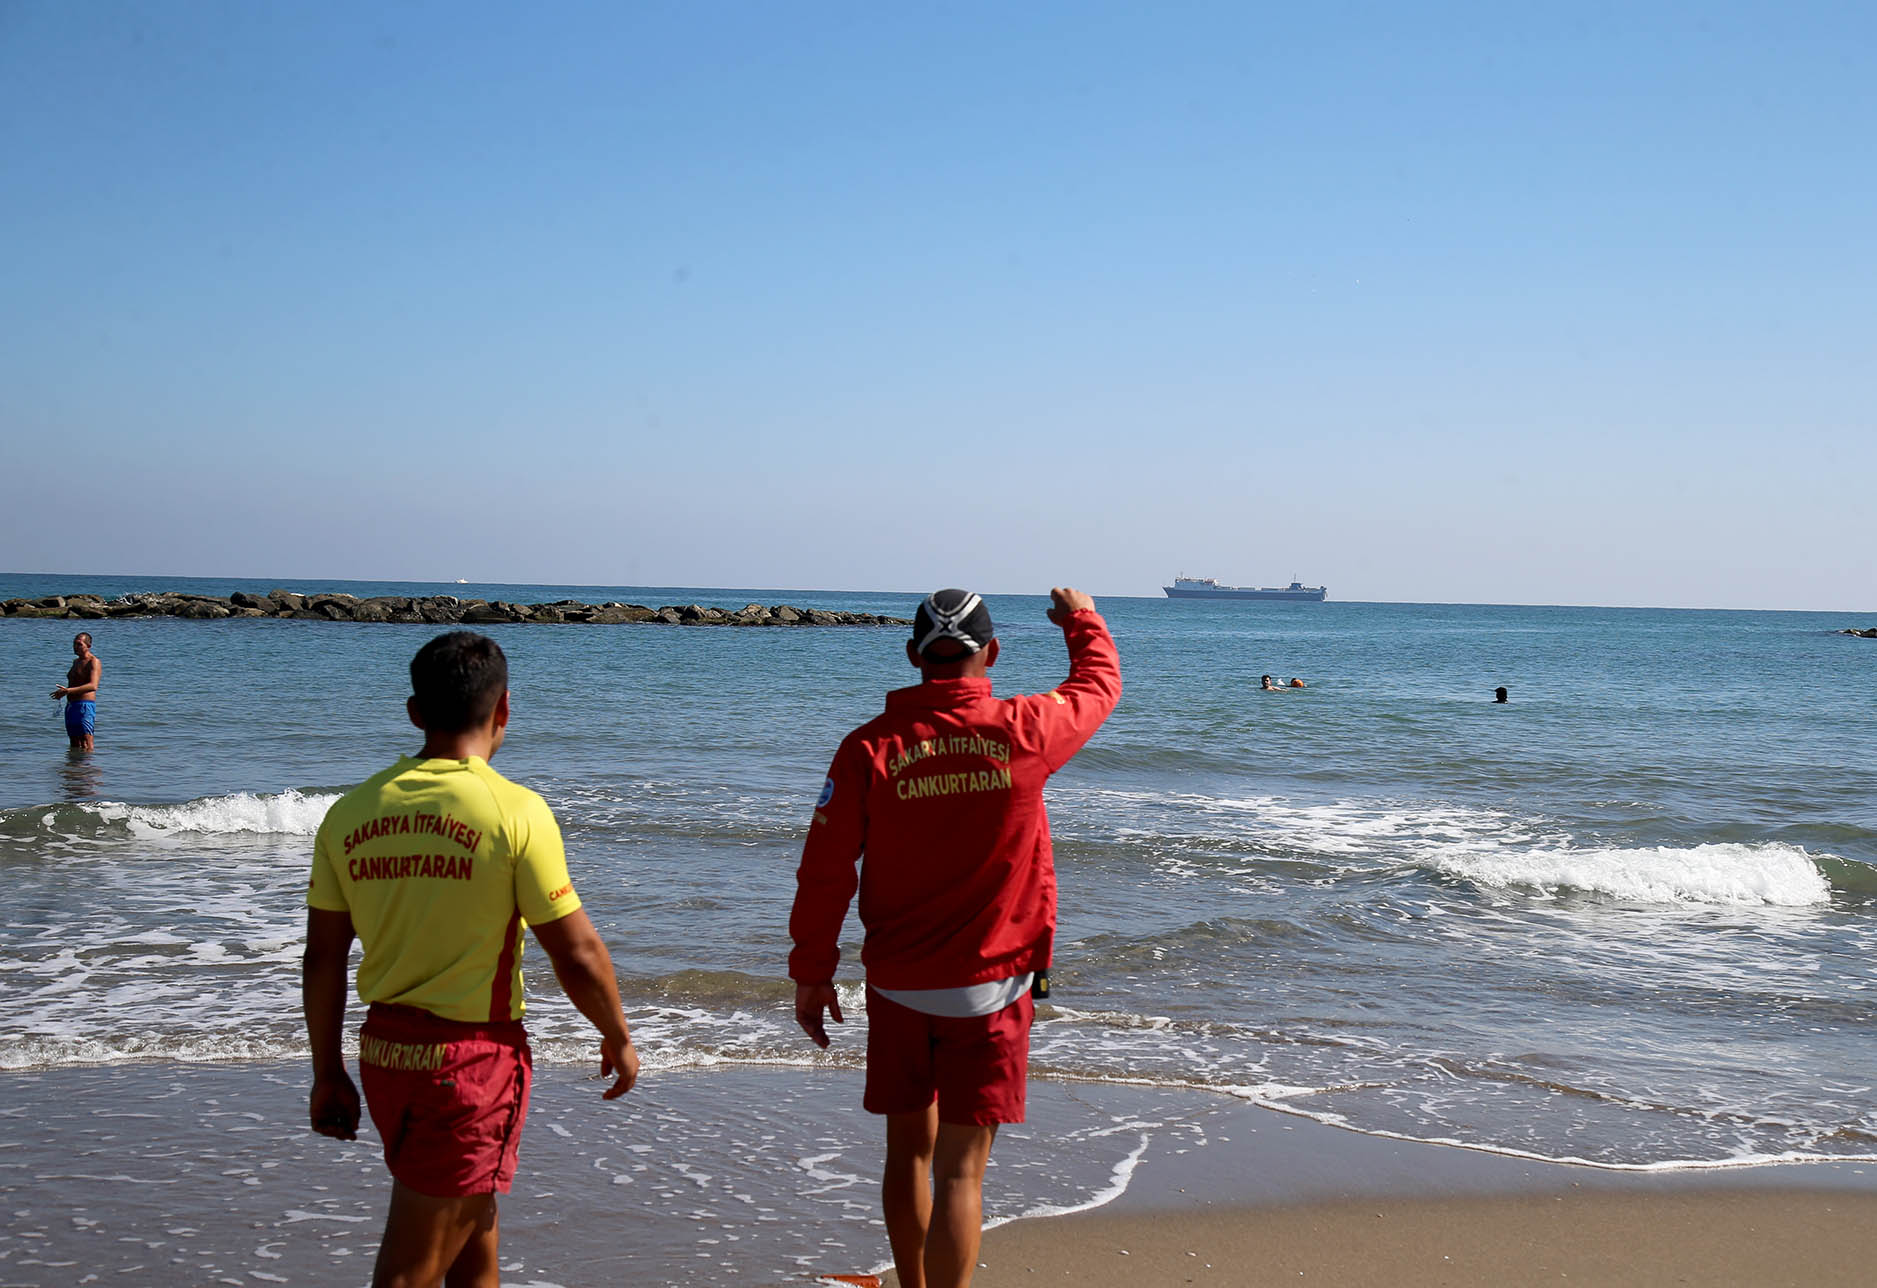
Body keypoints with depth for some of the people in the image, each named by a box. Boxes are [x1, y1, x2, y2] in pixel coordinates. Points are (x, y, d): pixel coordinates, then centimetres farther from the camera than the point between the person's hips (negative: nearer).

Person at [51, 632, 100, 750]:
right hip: (71, 705, 9)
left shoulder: (93, 662, -9)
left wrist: (68, 690, -30)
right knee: (74, 744, 10)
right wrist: (63, 692, 17)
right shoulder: (76, 661, 20)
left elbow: (93, 686, -24)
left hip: (85, 705, -9)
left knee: (86, 744, -13)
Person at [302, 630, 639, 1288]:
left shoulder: (350, 811, 0)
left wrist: (328, 1074, 14)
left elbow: (323, 960, 4)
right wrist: (618, 1038, 6)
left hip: (383, 1050, 6)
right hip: (473, 1059, -6)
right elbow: (577, 955, -11)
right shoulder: (515, 811, -15)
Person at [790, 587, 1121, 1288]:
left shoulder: (870, 747, -7)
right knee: (959, 1169, -1)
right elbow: (1100, 681, 13)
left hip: (896, 985, 2)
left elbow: (825, 869, -5)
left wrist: (812, 973, 7)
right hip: (990, 988, -2)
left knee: (908, 1151, 18)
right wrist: (1081, 619, 34)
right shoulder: (1025, 731, -8)